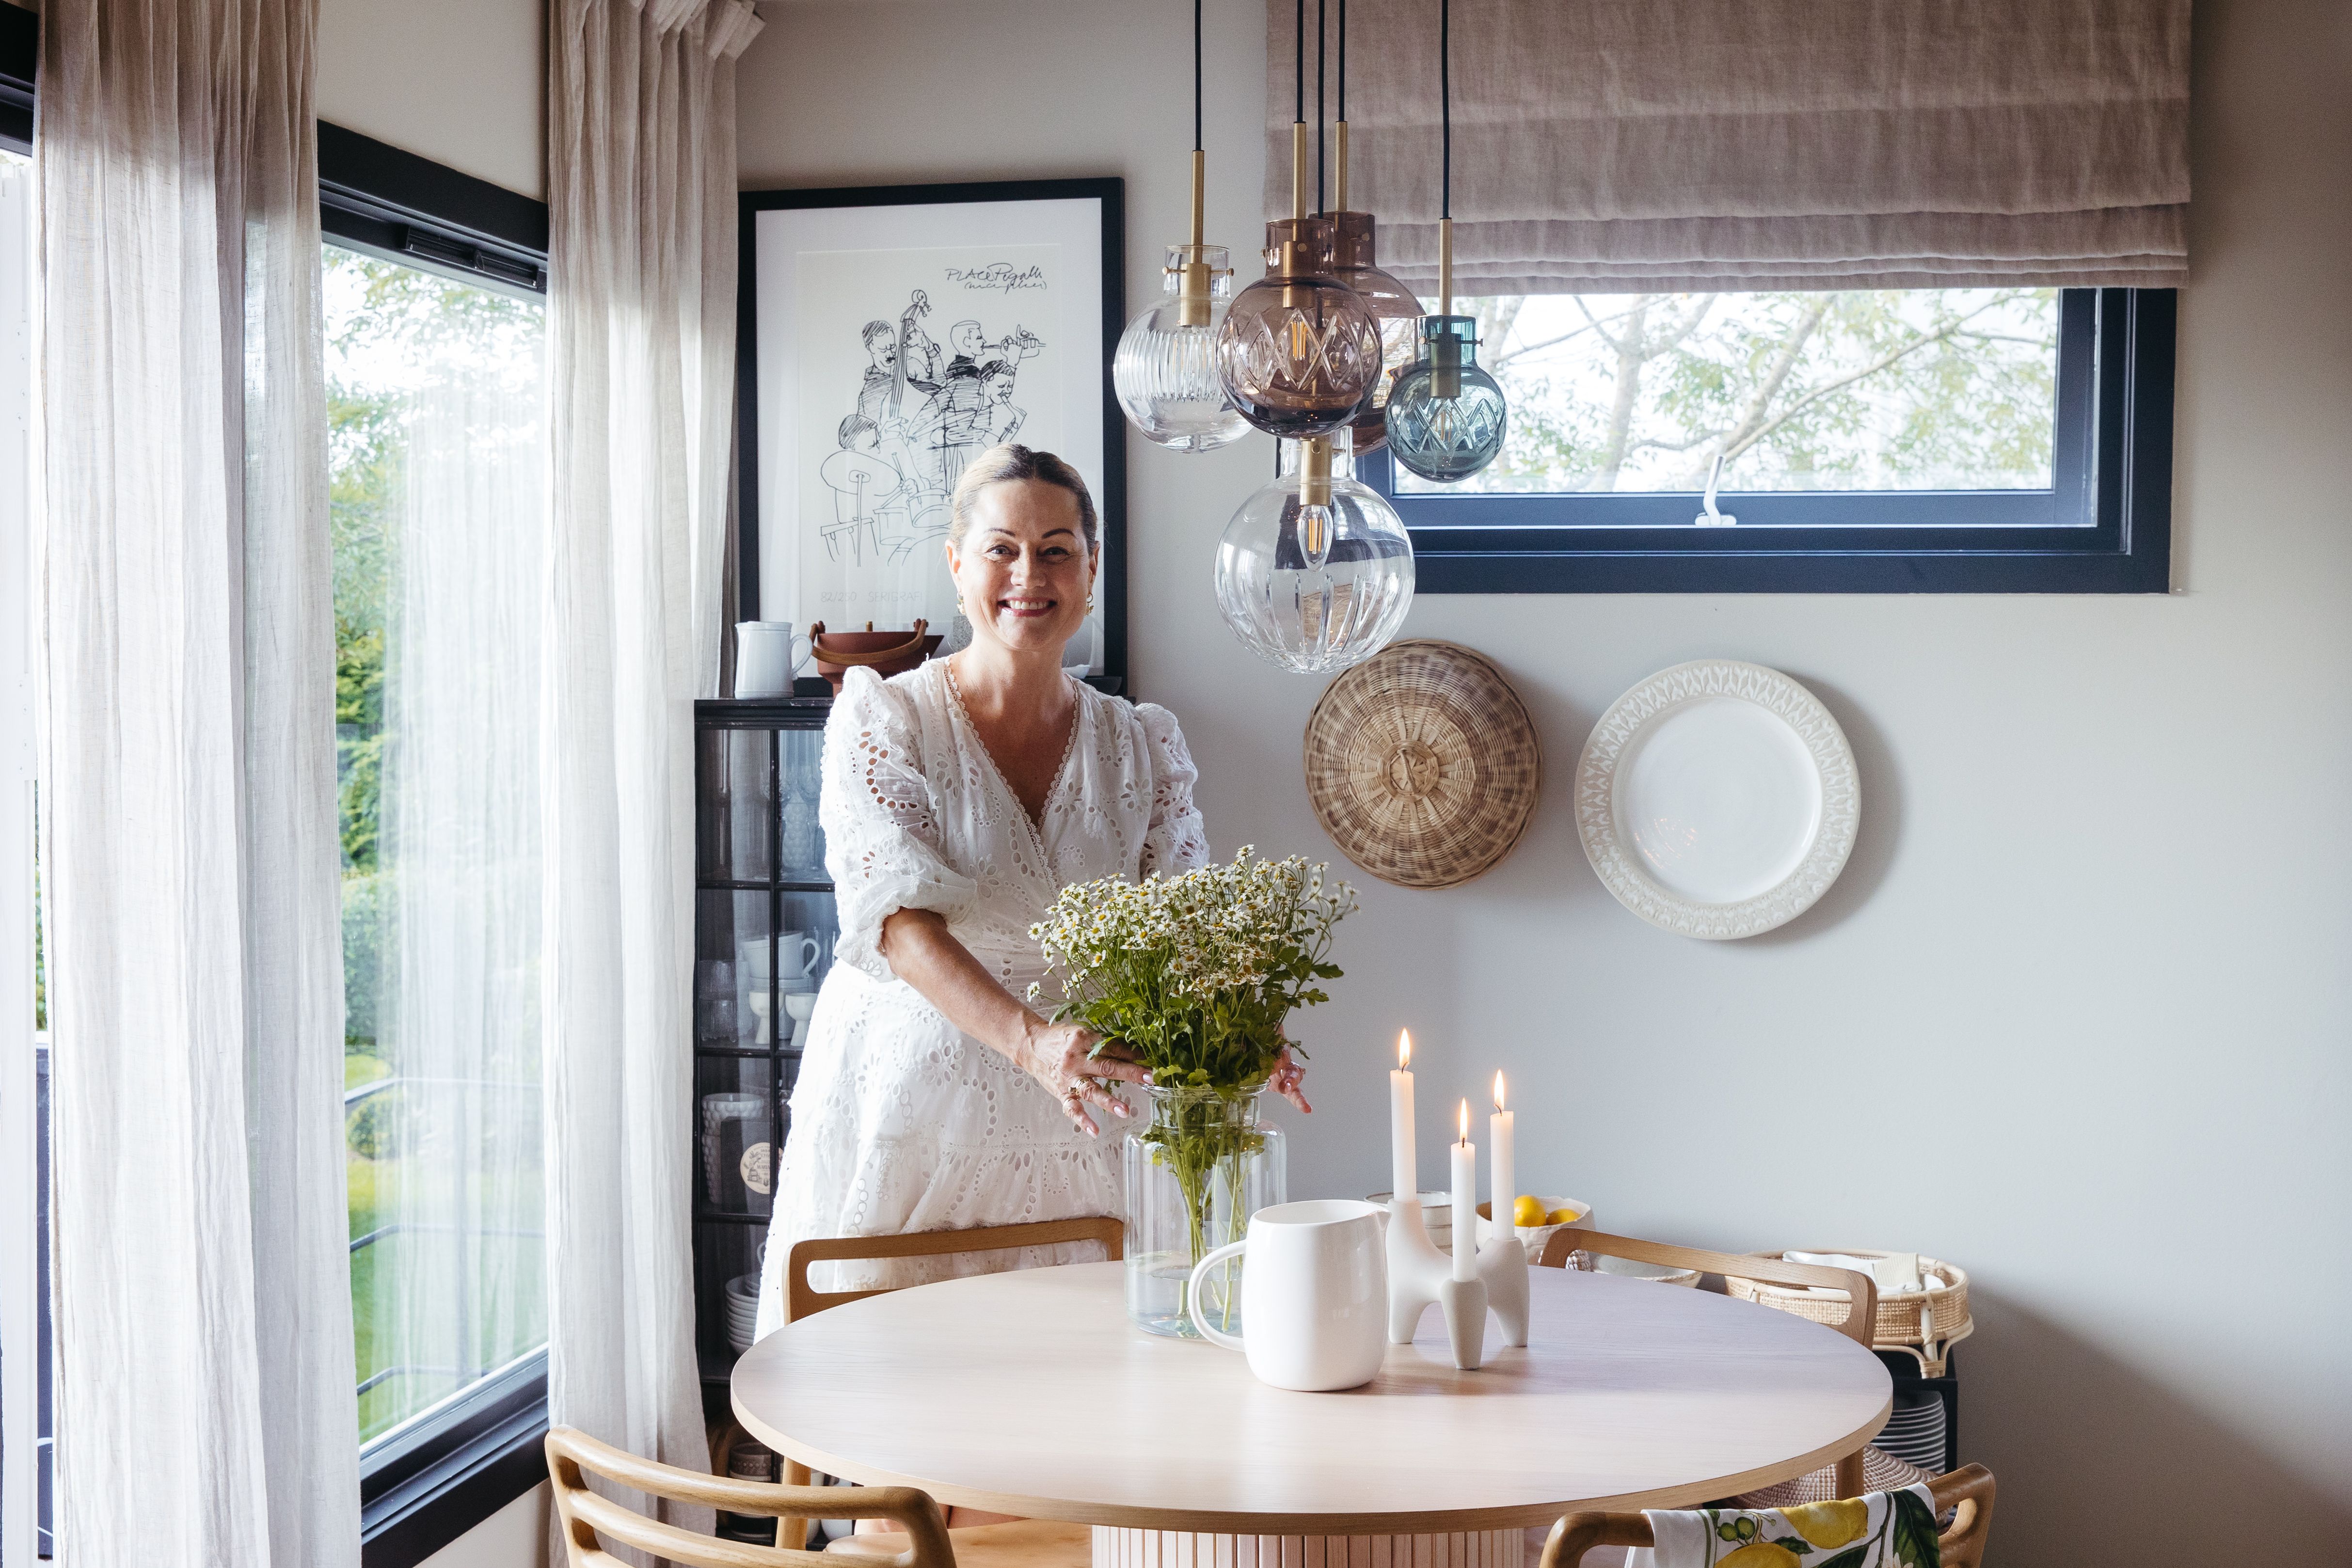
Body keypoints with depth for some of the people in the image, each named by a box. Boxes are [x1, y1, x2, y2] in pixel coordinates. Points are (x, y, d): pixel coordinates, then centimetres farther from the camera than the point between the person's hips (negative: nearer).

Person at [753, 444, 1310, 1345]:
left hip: (1064, 1132, 3)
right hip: (902, 1115, -3)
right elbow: (897, 918, -18)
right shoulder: (884, 719, -6)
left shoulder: (1143, 745, 5)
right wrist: (1030, 1041, -34)